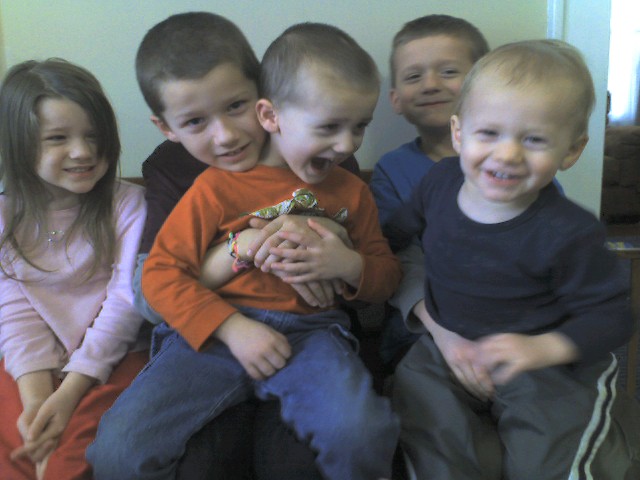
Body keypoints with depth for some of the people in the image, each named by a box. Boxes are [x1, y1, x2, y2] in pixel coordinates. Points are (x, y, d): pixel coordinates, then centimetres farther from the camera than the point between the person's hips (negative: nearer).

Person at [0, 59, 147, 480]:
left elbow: (125, 301, -10)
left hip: (113, 355, -2)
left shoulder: (127, 204, -4)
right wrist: (36, 394, -15)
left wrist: (68, 393, -16)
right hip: (34, 363, 3)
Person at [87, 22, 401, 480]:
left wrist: (349, 265, -3)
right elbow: (161, 272, -1)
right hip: (216, 333, -1)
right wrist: (231, 327, -14)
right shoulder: (217, 186, 2)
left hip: (310, 334, 2)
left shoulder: (352, 192, 14)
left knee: (358, 434, -30)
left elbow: (387, 275, 21)